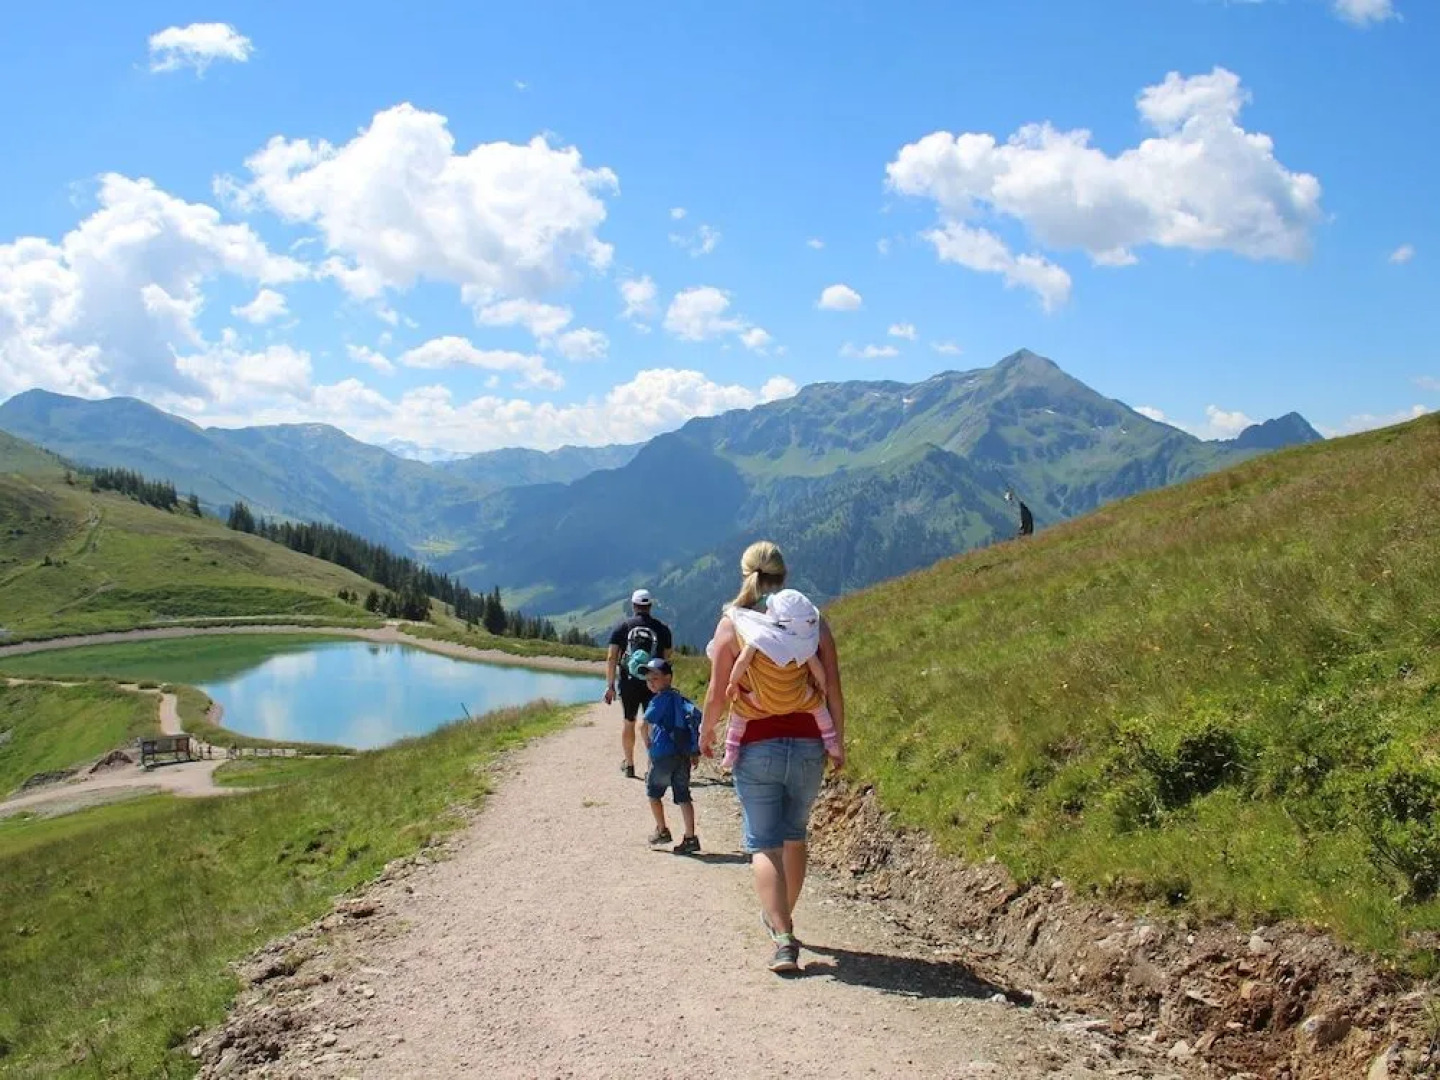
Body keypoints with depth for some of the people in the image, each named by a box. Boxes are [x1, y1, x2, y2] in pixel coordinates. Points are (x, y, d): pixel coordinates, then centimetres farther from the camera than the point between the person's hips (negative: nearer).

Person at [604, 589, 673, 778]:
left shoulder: (622, 626, 1)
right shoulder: (661, 628, 2)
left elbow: (611, 658, -4)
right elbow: (667, 658, 1)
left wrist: (610, 686, -1)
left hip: (629, 683, 1)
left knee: (629, 722, 15)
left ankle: (628, 763, 24)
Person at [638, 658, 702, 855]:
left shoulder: (660, 699, -8)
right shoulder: (681, 698, 14)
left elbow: (644, 725, -16)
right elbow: (699, 719, 17)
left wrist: (648, 745, 0)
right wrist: (695, 751, 19)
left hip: (664, 755, -7)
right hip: (684, 755, 7)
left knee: (653, 791, 14)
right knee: (683, 796, 7)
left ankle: (662, 830, 19)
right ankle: (690, 838, 2)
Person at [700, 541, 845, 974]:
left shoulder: (732, 622, -5)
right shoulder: (811, 620, 0)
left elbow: (718, 693, -5)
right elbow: (834, 690, 0)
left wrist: (706, 732, 13)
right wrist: (838, 742, 12)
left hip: (757, 747, -3)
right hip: (808, 744, 3)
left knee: (764, 844, 2)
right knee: (795, 835, 21)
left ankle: (783, 938, -11)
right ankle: (782, 918, 38)